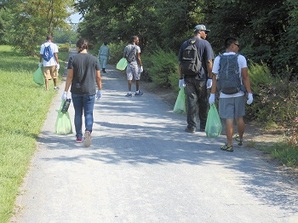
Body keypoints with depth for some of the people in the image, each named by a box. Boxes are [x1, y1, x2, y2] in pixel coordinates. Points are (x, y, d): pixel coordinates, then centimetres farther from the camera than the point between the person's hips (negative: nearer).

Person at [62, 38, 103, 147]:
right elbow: (98, 77, 2)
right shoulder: (94, 59, -1)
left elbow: (69, 76, -7)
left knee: (78, 114, 13)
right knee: (89, 113, 3)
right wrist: (99, 90, 14)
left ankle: (79, 137, 19)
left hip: (76, 91, 0)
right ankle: (88, 131, -22)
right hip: (90, 91, 0)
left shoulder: (73, 59, -5)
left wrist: (66, 91, -3)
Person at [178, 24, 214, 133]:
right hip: (201, 77, -3)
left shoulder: (185, 44, 9)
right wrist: (210, 78, -7)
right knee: (203, 101, 9)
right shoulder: (205, 44, -4)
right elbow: (209, 62, -10)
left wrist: (181, 78, 10)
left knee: (191, 100, 4)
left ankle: (191, 126, 2)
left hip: (188, 78, 3)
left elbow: (180, 63, 7)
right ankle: (203, 125, 17)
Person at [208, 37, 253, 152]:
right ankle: (240, 138, 35)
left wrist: (212, 94, 2)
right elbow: (245, 77, -8)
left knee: (229, 119, 0)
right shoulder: (241, 58, -4)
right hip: (239, 94, 1)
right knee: (239, 117, 16)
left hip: (225, 95, 0)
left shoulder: (218, 59, -1)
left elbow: (215, 78, -2)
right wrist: (249, 93, -5)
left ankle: (229, 145, 0)